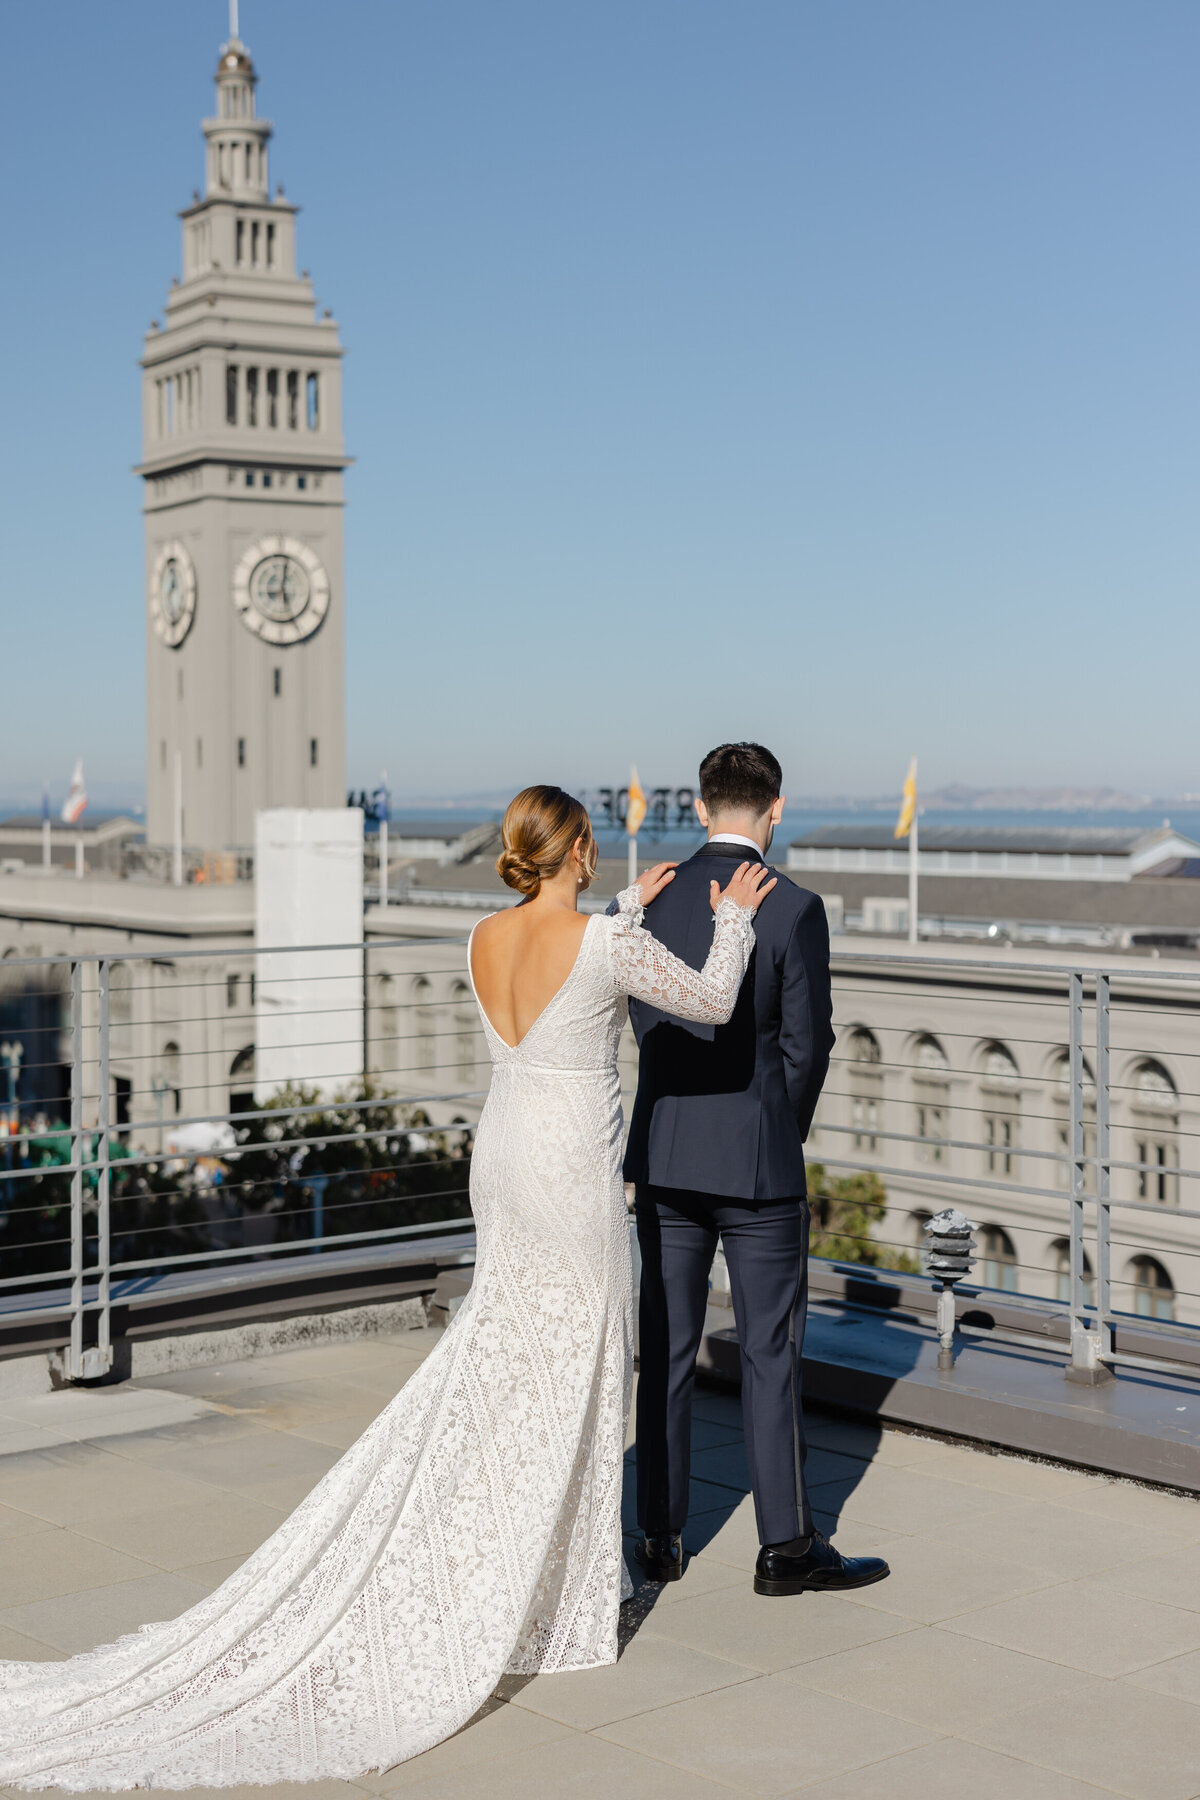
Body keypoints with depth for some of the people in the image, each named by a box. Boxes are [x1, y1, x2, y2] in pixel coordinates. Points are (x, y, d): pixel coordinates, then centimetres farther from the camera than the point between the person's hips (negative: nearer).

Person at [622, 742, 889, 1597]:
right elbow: (807, 1047, -10)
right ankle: (788, 1548, 11)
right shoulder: (795, 910, -13)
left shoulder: (652, 902, 1)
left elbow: (647, 1026, 9)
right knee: (772, 1354, 4)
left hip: (664, 1157, 4)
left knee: (666, 1349, 11)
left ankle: (662, 1538, 18)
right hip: (757, 1166, -4)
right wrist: (785, 1138, 8)